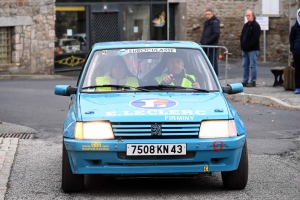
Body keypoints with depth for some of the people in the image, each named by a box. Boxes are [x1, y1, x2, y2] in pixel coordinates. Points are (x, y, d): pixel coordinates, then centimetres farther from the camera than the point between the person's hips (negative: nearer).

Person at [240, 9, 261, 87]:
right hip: (245, 49, 8)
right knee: (245, 65, 10)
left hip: (253, 49, -8)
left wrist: (248, 46, -17)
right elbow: (242, 36, 18)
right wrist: (242, 45, 3)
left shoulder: (256, 25, -8)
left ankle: (253, 82, -3)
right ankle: (245, 81, 15)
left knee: (253, 65, -5)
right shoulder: (246, 25, 16)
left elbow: (255, 38, -16)